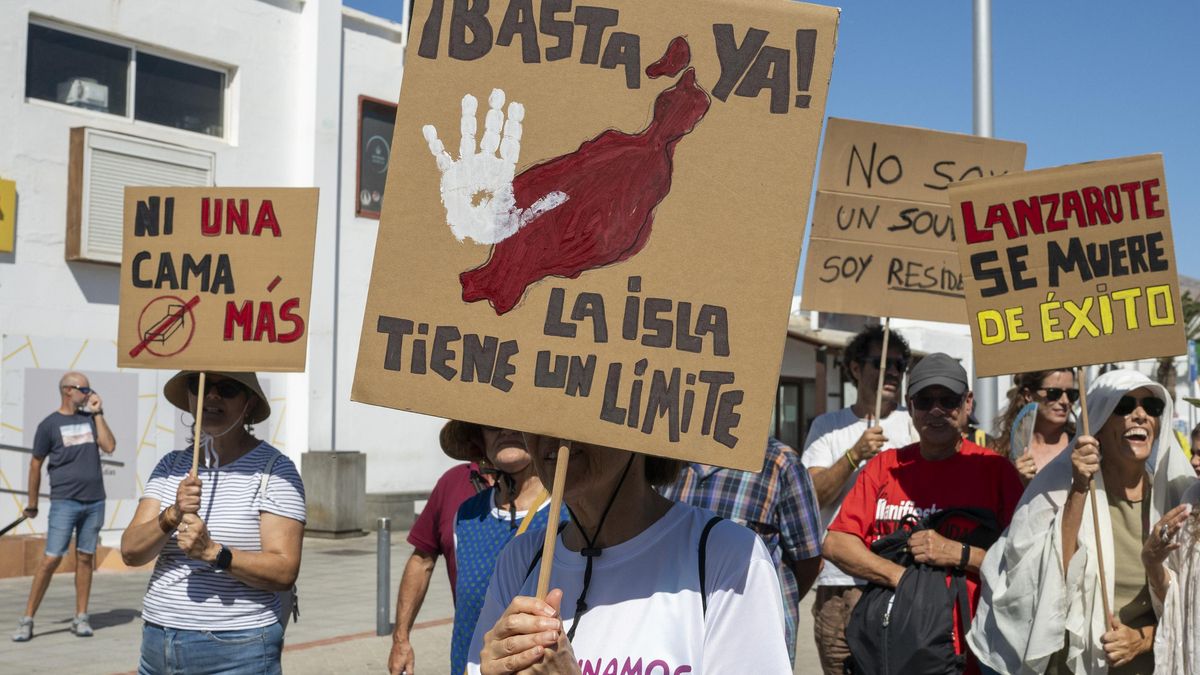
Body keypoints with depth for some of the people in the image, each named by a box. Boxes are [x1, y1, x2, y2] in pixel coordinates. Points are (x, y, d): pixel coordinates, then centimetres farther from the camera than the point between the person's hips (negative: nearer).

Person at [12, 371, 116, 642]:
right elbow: (35, 464, 6)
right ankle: (27, 620, 0)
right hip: (65, 501, -4)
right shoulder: (49, 424, 1)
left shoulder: (90, 418, 12)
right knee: (51, 559, -8)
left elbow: (109, 447, -1)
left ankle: (81, 618, 12)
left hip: (95, 500, 4)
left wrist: (98, 413, -1)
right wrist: (32, 504, 8)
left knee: (85, 558, 6)